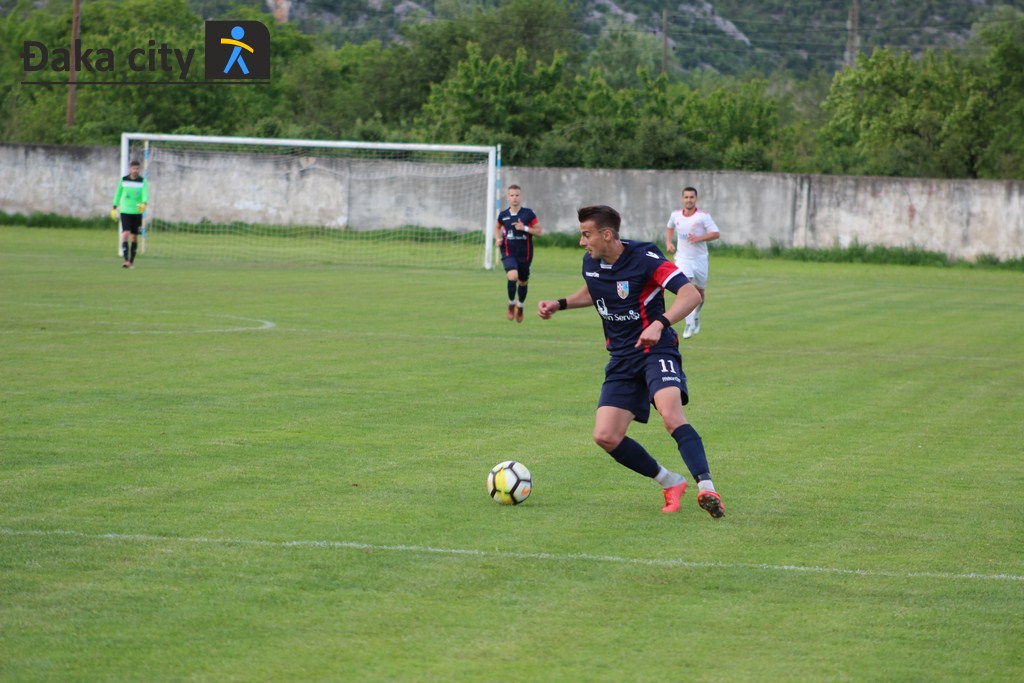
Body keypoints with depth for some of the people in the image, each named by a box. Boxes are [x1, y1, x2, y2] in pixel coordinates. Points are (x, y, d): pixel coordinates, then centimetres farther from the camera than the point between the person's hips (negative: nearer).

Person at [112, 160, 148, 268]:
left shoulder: (143, 181, -1)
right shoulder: (123, 180, 2)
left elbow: (145, 194, -16)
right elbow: (118, 194, 13)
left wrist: (144, 204, -36)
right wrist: (114, 208, 11)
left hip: (137, 212, 1)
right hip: (125, 211, -1)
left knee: (134, 237, 7)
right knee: (126, 234, -15)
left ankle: (132, 261, 18)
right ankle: (126, 260, -20)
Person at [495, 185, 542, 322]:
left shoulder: (528, 214, -5)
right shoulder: (503, 215, 1)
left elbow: (539, 231, -3)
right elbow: (497, 227, 22)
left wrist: (525, 228, -18)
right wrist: (498, 239, 3)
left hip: (525, 254, 1)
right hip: (508, 253, -1)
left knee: (523, 282, 14)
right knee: (513, 276, -26)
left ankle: (520, 306, 43)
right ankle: (511, 303, 0)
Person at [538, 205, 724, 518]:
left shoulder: (644, 258, -17)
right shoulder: (590, 263, 4)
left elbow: (691, 294, -26)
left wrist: (659, 324, -41)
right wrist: (559, 304, 15)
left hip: (656, 351, -7)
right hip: (622, 360, 7)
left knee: (671, 414, -33)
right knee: (606, 436, -7)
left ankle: (706, 489, -35)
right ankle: (670, 483, 9)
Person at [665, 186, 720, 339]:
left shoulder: (703, 216, -8)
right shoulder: (675, 215, 3)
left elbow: (716, 233, -12)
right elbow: (670, 228, 24)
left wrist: (699, 238, -25)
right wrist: (669, 242, 6)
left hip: (700, 258, 0)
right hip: (683, 258, 0)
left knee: (699, 292, 12)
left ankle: (696, 316, 42)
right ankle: (689, 324, -19)